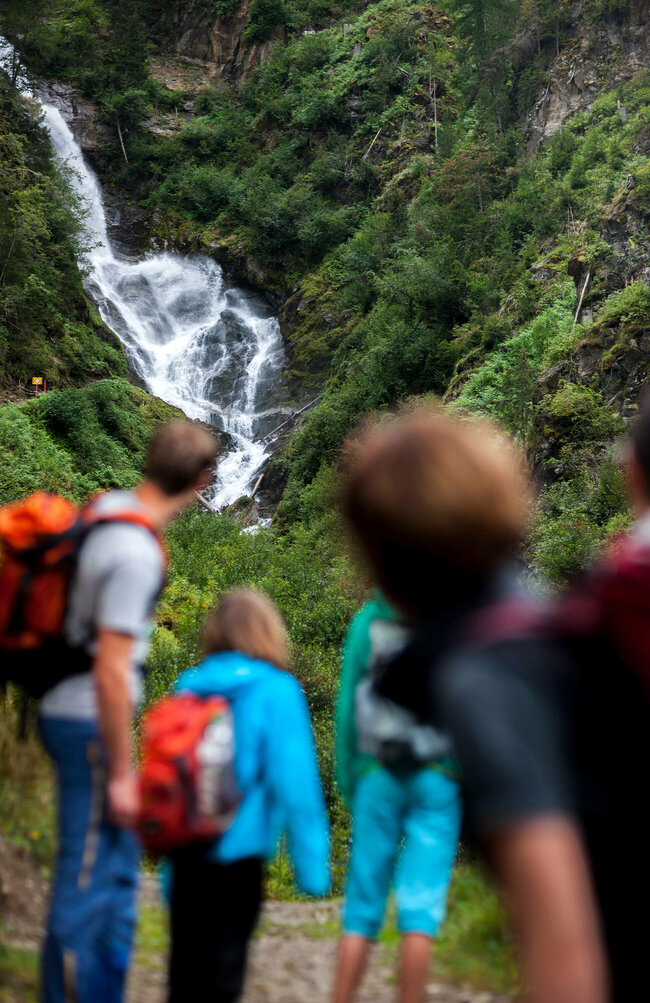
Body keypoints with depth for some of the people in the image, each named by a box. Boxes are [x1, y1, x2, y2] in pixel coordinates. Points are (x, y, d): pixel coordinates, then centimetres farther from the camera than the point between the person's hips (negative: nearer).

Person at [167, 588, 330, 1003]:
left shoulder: (189, 686, 6)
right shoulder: (278, 692, -7)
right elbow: (295, 784, -11)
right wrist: (313, 865, -6)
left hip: (185, 845, 4)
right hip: (239, 846, -4)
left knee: (186, 959, 16)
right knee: (224, 964, 4)